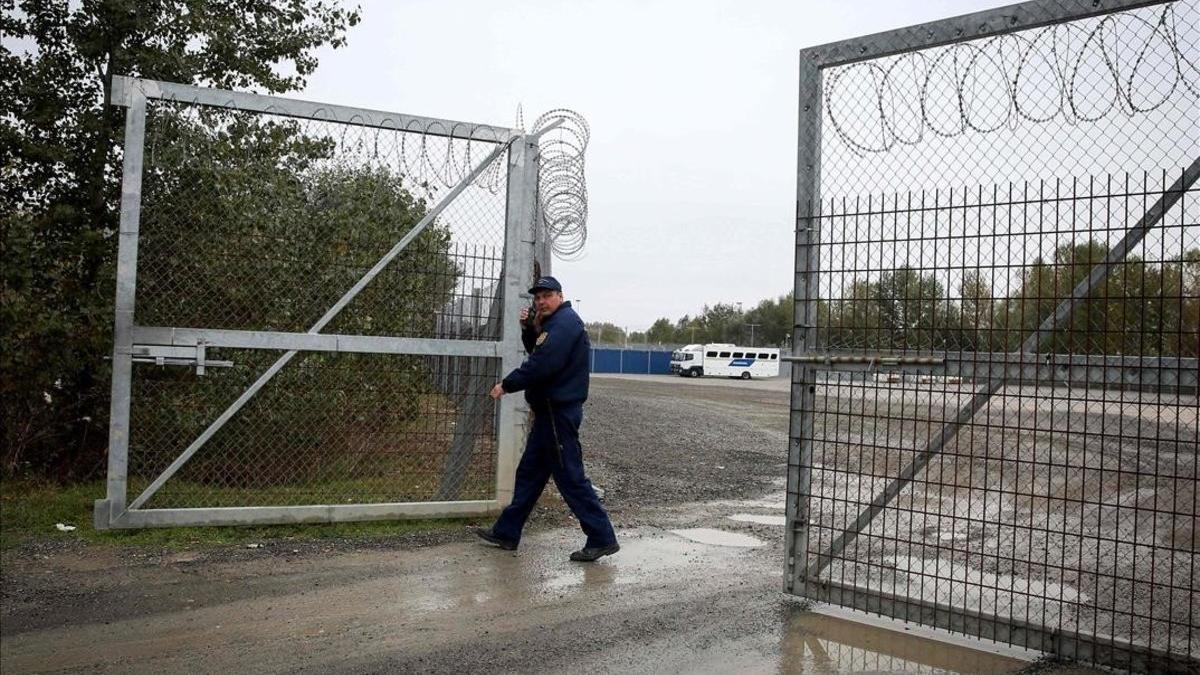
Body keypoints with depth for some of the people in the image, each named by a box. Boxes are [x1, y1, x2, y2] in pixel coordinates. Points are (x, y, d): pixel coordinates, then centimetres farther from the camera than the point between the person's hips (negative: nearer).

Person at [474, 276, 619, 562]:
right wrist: (529, 329, 5)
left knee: (570, 477, -7)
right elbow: (537, 353, 23)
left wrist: (507, 385, -14)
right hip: (551, 410, 11)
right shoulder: (555, 322, 18)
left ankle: (602, 539, -1)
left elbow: (542, 364, -24)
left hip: (559, 411, -11)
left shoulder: (565, 322, -16)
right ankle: (506, 533, 23)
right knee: (529, 472, 15)